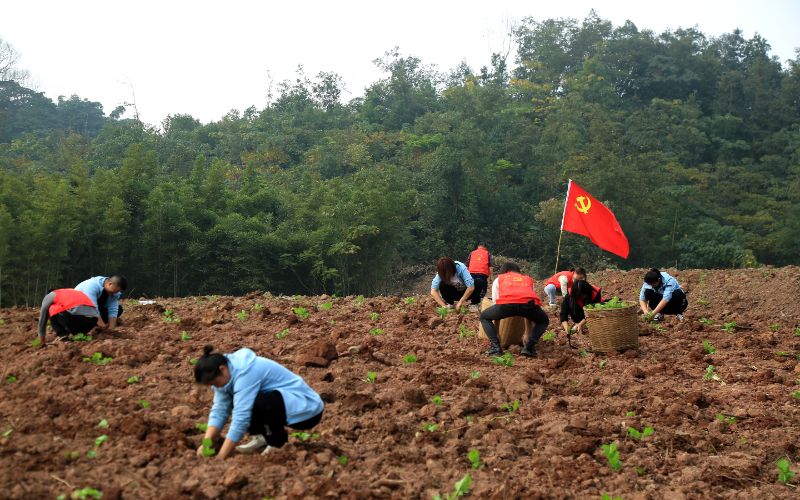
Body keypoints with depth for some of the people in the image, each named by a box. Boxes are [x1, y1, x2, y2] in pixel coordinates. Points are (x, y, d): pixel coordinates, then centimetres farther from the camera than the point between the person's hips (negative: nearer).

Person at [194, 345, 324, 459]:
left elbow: (240, 417, -30)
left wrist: (221, 456, -28)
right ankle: (260, 437, 3)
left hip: (306, 409, -9)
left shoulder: (245, 372, -27)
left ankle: (278, 441, -9)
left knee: (259, 403, -34)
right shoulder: (227, 371, -1)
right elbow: (219, 409, -2)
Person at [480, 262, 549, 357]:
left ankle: (495, 346, 11)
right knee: (544, 321, 34)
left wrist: (495, 334, 46)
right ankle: (529, 347, 14)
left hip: (506, 303, -1)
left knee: (484, 317, 28)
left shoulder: (498, 279, 34)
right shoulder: (528, 279, 38)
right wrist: (527, 333, 53)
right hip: (530, 304, 1)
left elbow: (496, 311, 36)